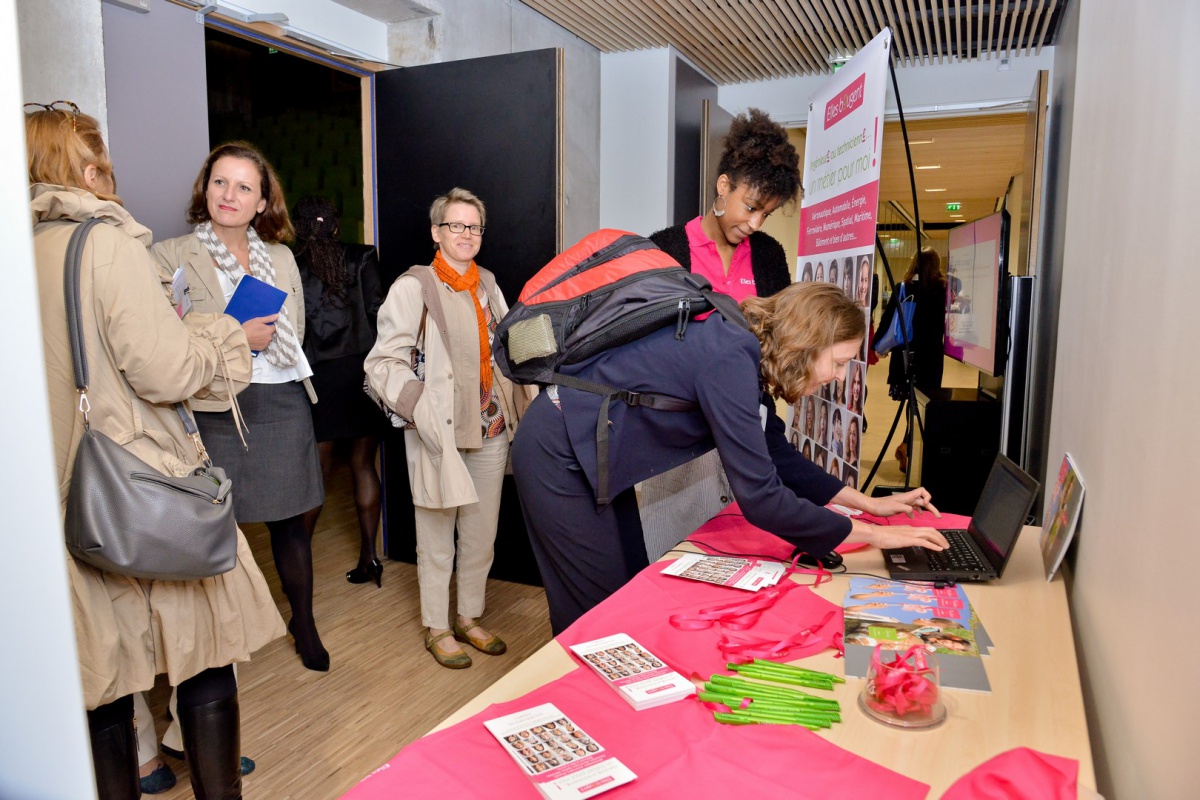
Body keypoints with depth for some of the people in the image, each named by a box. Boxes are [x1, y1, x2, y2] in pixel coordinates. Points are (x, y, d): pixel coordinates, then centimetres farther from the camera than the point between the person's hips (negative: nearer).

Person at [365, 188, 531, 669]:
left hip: (490, 430, 6)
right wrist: (424, 407, -19)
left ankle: (469, 619, 33)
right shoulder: (413, 287, -7)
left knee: (482, 533, 14)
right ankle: (437, 629, 25)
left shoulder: (487, 284, 12)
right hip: (441, 433, -5)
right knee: (437, 537, 7)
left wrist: (511, 408, 9)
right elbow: (383, 364, -10)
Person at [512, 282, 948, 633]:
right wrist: (871, 533, -18)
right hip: (561, 454, -9)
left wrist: (868, 501, 10)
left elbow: (776, 454, 12)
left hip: (594, 455, 9)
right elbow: (760, 499, -29)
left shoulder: (747, 351, 0)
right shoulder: (730, 360, -28)